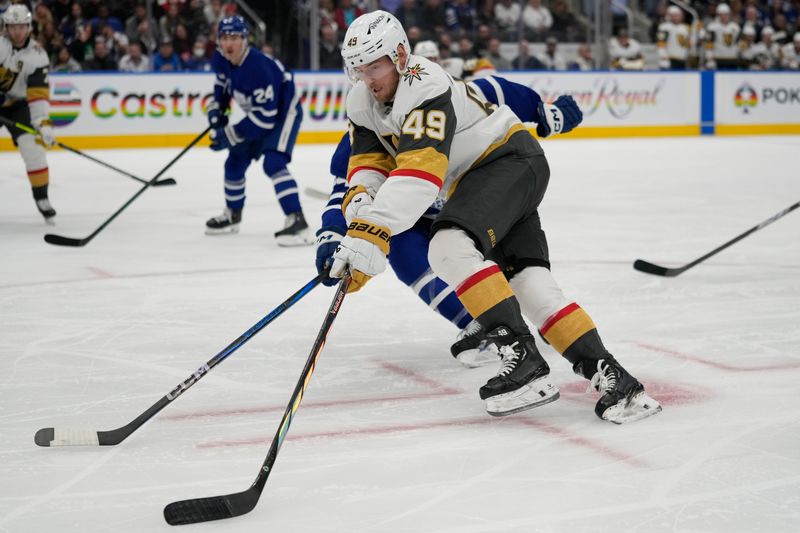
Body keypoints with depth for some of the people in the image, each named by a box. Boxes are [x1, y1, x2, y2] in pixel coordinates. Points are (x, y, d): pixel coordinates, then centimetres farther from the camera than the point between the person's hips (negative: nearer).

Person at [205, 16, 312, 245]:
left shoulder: (258, 68, -36)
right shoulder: (221, 59, -11)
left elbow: (265, 116, -34)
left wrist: (229, 135, -29)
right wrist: (216, 109, 1)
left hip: (284, 111, -9)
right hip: (259, 112, 9)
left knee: (273, 163, -28)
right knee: (235, 162, 15)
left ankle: (297, 222, -32)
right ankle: (232, 215, 36)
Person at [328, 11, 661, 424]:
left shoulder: (424, 87, -26)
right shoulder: (363, 101, 3)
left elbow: (420, 171, -38)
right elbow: (370, 158, 5)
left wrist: (372, 233, -47)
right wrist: (358, 198, -20)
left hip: (511, 160, -9)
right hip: (473, 180, 9)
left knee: (450, 246, -29)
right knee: (528, 281, -7)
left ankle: (523, 359, -32)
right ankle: (607, 374, -12)